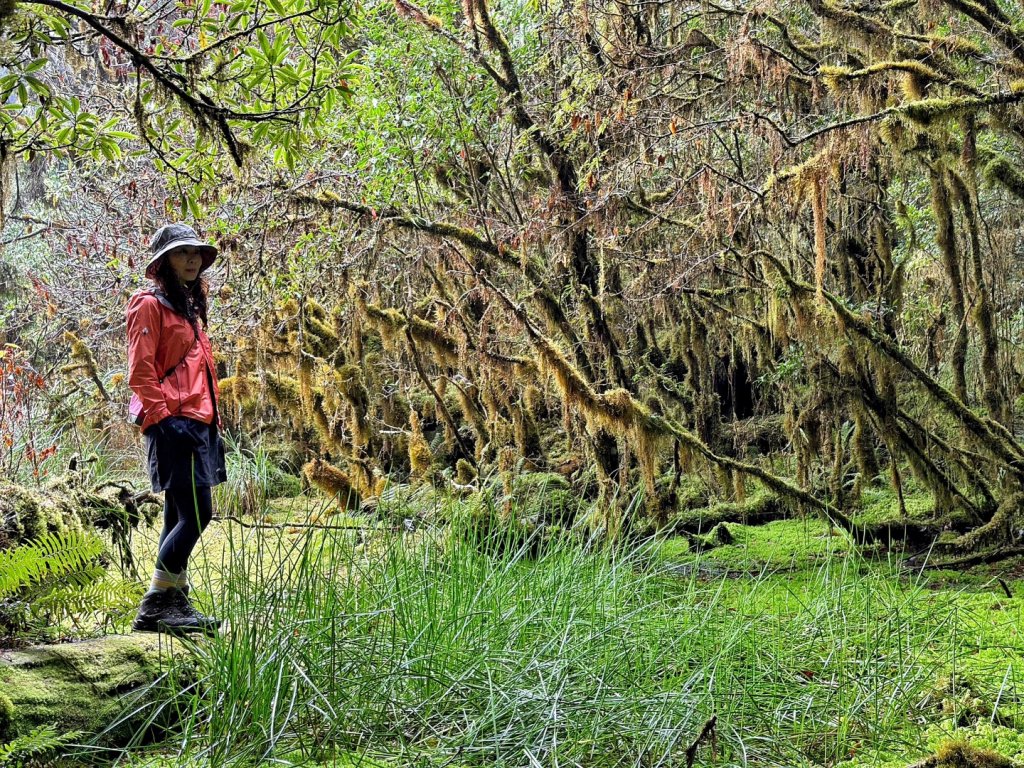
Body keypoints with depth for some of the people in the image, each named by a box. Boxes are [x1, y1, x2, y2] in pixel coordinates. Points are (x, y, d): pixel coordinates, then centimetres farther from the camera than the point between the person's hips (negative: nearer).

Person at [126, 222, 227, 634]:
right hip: (172, 425, -9)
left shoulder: (189, 307, 23)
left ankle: (172, 605, 13)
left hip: (198, 424, 9)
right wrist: (163, 418, -18)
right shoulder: (151, 305, -5)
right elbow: (140, 372, -12)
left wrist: (212, 419, 19)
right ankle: (156, 605, -8)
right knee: (196, 512, -14)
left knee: (180, 516, 9)